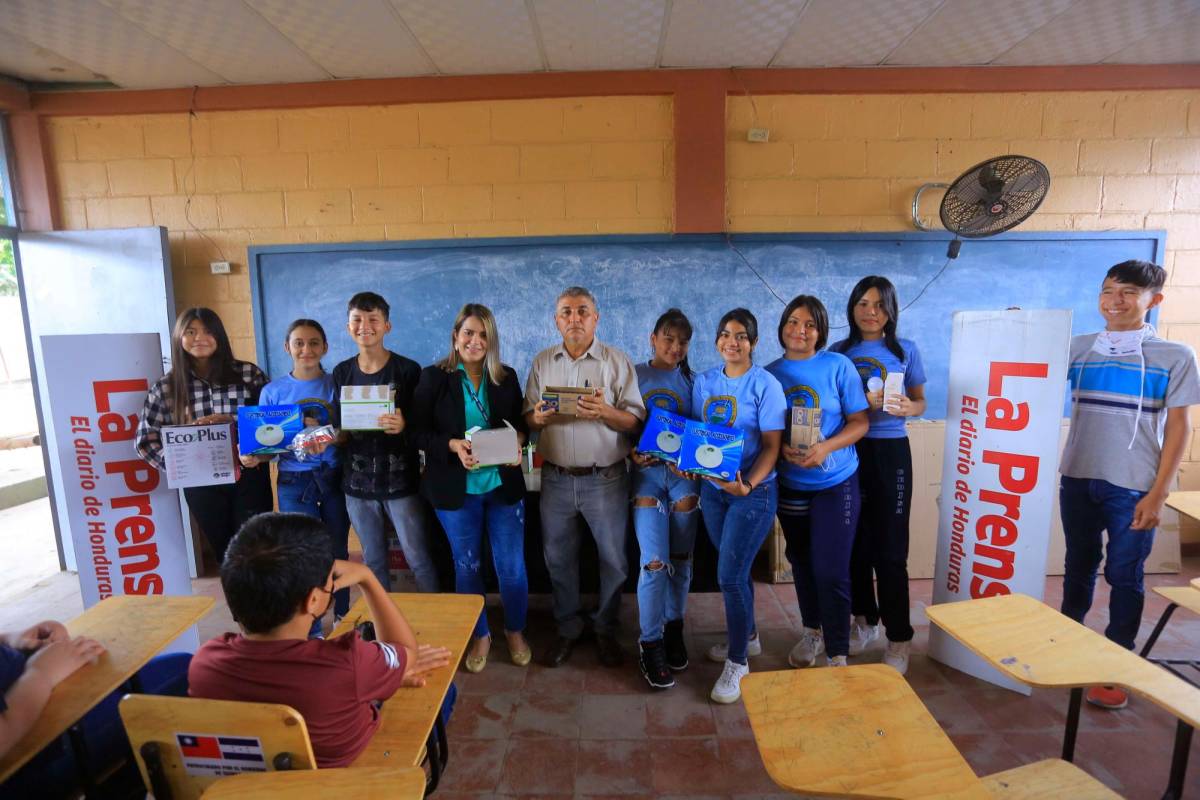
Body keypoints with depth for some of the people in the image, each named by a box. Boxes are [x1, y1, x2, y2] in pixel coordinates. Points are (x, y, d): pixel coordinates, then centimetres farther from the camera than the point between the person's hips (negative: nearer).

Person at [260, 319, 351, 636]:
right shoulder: (272, 391, 2)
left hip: (335, 476, 0)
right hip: (294, 482, 0)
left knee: (337, 550, 10)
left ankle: (343, 616, 31)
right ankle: (311, 629, 22)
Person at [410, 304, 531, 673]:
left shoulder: (507, 377, 4)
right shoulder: (434, 377, -4)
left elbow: (521, 423, 10)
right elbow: (418, 432, -5)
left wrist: (518, 443, -12)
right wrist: (453, 445, -21)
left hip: (503, 485, 2)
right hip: (456, 489, -1)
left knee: (511, 565, 8)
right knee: (467, 565, 13)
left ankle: (515, 631, 32)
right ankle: (479, 636, 34)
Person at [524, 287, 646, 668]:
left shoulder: (617, 361, -2)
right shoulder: (542, 362, 8)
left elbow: (635, 420, -5)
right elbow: (528, 418, 8)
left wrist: (605, 413, -24)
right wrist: (538, 418, -15)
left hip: (605, 479, -2)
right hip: (556, 478, 3)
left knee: (613, 559, 8)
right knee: (558, 558, 13)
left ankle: (606, 630, 30)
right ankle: (568, 628, 34)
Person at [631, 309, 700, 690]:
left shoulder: (691, 381, 8)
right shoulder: (634, 376, 3)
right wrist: (632, 453, -14)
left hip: (683, 473, 2)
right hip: (646, 472, -2)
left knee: (681, 560, 10)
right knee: (655, 562, -7)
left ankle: (673, 628, 32)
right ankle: (650, 644, 11)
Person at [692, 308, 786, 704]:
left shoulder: (765, 385, -10)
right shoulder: (704, 382, 5)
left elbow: (772, 445, -12)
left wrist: (748, 485, -26)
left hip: (754, 491, -5)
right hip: (712, 488, 5)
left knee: (730, 575, -5)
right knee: (734, 569, 18)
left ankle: (737, 661, 14)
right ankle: (746, 635, 41)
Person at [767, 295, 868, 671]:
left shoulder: (839, 366, -7)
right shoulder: (770, 373, 0)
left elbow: (859, 422, -6)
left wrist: (826, 447, -22)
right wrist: (782, 448, -17)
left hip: (835, 483, -3)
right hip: (789, 484, 3)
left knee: (832, 570, -3)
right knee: (801, 562, 17)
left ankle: (837, 655, 14)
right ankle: (811, 631, 39)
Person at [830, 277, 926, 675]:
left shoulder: (906, 350, 3)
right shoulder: (838, 351, 6)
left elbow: (920, 402, 6)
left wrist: (907, 407, -16)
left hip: (890, 452, -2)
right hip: (848, 452, 2)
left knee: (890, 548, -1)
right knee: (856, 542, 11)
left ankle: (898, 638, 13)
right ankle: (864, 619, 30)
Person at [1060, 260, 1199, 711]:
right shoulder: (1077, 348, 3)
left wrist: (1159, 492, -8)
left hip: (1133, 487, -2)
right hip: (1078, 480, 2)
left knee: (1124, 577, 7)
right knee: (1079, 567, 16)